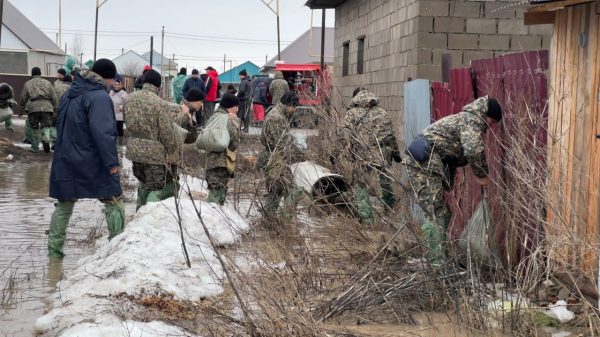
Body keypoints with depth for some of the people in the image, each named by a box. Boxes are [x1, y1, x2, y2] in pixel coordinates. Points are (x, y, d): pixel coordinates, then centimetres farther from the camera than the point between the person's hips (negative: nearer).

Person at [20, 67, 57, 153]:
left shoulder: (28, 84, 11)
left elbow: (23, 98, 11)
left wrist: (22, 106, 29)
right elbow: (54, 97, 9)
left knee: (34, 129, 10)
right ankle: (46, 139, -23)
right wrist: (55, 107, 17)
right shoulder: (47, 83, 14)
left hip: (33, 108, 0)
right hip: (46, 107, 0)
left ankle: (35, 148, 15)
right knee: (46, 126, 6)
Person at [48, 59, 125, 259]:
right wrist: (111, 161, -20)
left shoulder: (69, 94, 12)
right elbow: (103, 132, -23)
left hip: (65, 161, 8)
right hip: (93, 163, -7)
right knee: (114, 203, 3)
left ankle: (54, 250, 14)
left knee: (64, 205, 14)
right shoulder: (99, 97, -15)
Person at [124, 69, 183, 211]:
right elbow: (167, 133, -16)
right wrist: (173, 154, -3)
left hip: (134, 150, 7)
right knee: (158, 188, 2)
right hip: (155, 153, -7)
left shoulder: (130, 99, 1)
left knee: (144, 183, 25)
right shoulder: (160, 104, -20)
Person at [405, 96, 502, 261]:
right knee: (436, 214, -10)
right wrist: (481, 175, -7)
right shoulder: (472, 121, -7)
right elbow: (473, 151, -21)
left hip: (423, 161, 10)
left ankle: (438, 258, 16)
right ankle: (438, 260, -9)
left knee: (442, 213, 13)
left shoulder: (466, 118, 26)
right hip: (424, 162, -10)